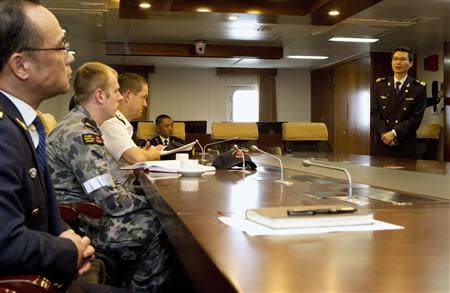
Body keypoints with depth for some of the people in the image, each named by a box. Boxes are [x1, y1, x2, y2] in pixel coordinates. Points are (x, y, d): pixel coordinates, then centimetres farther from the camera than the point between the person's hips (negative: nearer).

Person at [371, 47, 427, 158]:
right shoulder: (380, 84, 7)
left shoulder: (419, 88, -1)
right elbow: (374, 112, 1)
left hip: (406, 145, -2)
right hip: (382, 142, 2)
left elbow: (416, 118, -6)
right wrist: (384, 133, -12)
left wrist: (394, 133, -14)